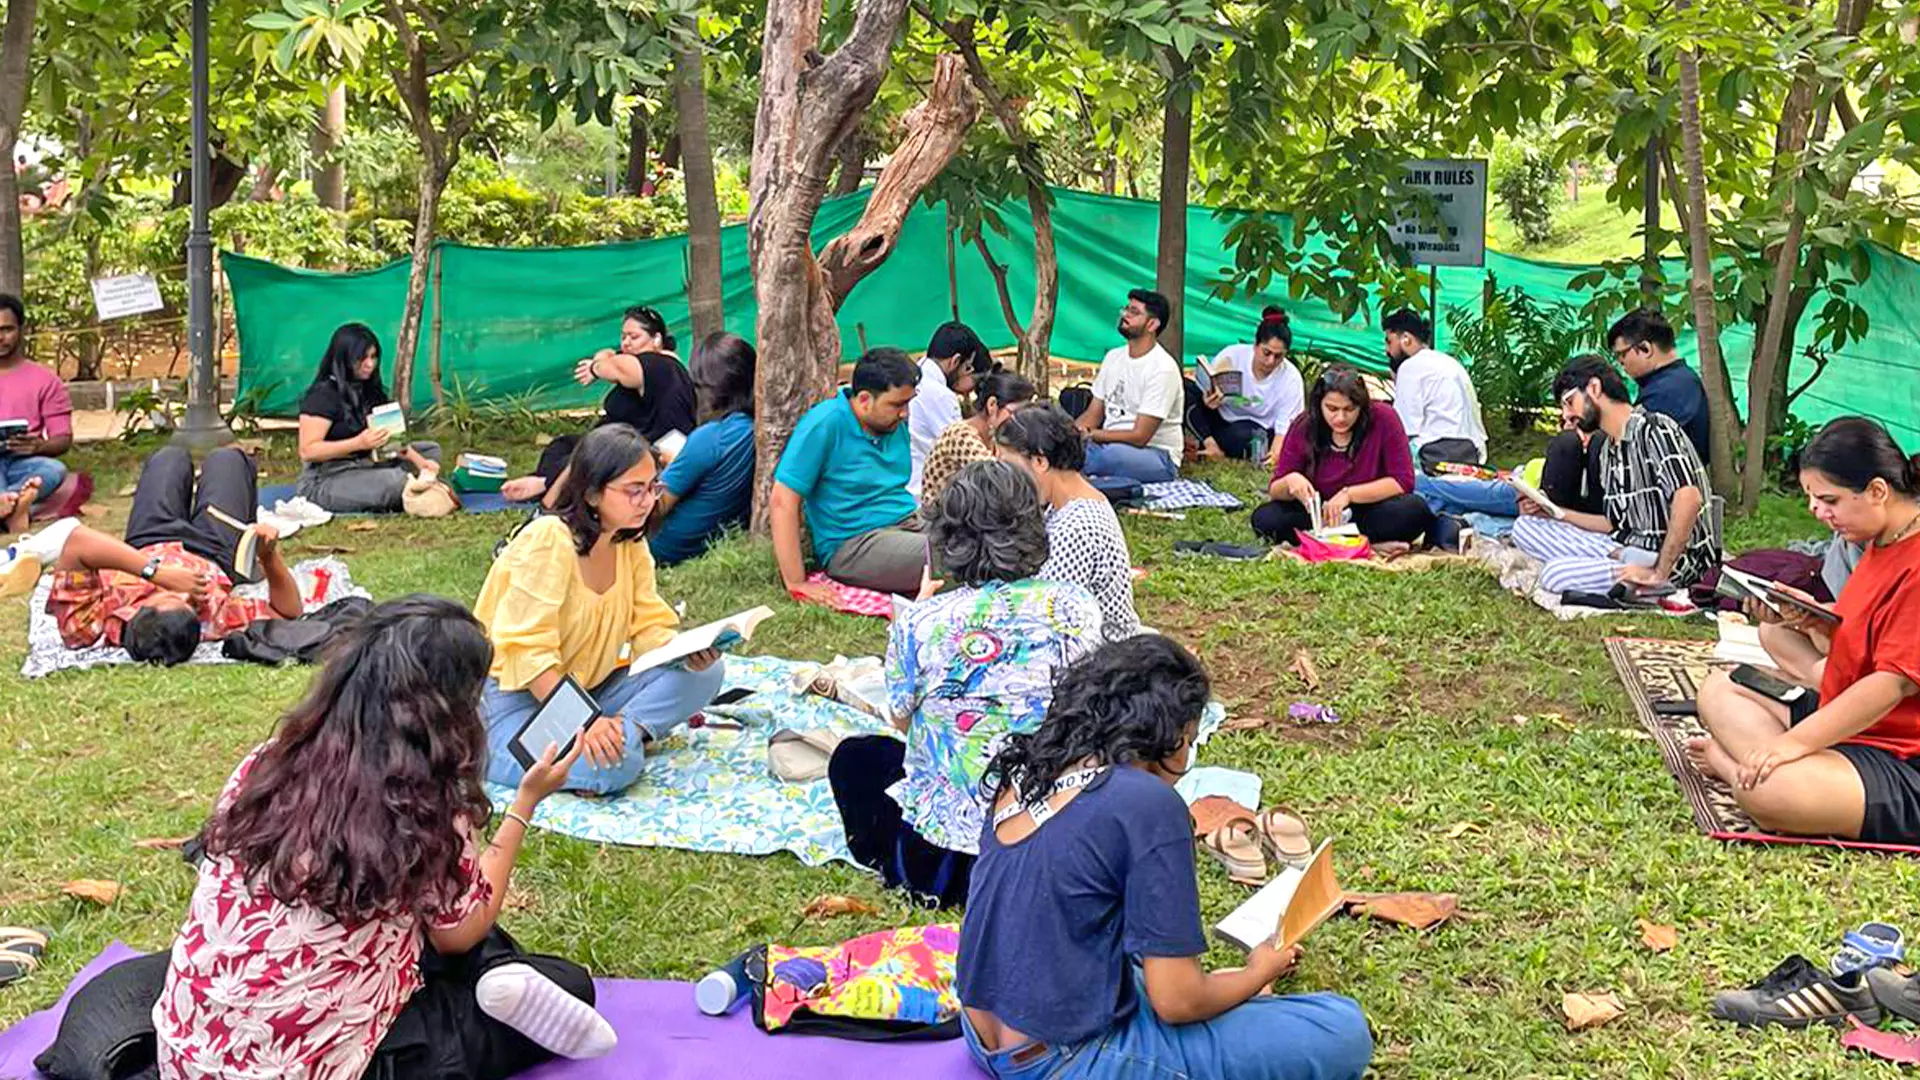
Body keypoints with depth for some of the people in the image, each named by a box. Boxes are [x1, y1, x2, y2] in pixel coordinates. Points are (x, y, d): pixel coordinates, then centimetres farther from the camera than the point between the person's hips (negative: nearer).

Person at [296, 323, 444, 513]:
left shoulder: (369, 391, 12)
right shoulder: (323, 395, -13)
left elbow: (391, 437, 11)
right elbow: (307, 451, -19)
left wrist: (418, 461, -7)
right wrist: (359, 443, -29)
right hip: (324, 482, -9)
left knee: (431, 450, 3)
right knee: (396, 480, -34)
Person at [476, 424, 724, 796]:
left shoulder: (631, 542, 1)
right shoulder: (548, 541, -23)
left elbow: (648, 626, 2)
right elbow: (527, 649, -26)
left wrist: (686, 651, -22)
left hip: (587, 685, 7)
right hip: (516, 691, -7)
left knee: (704, 672, -8)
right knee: (615, 764, -32)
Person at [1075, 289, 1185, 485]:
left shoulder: (1163, 369, -14)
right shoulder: (1114, 357, 11)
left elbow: (1139, 436, -18)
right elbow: (1093, 414, 14)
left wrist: (1090, 434, -18)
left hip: (1157, 456, -6)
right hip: (1109, 445, 6)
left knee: (1112, 454, -39)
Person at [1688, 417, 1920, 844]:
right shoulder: (1880, 544, 11)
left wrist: (1793, 742, -26)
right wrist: (1813, 617, -2)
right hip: (1849, 721, 11)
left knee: (1767, 790, -35)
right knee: (1719, 689, 13)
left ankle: (1727, 758, -5)